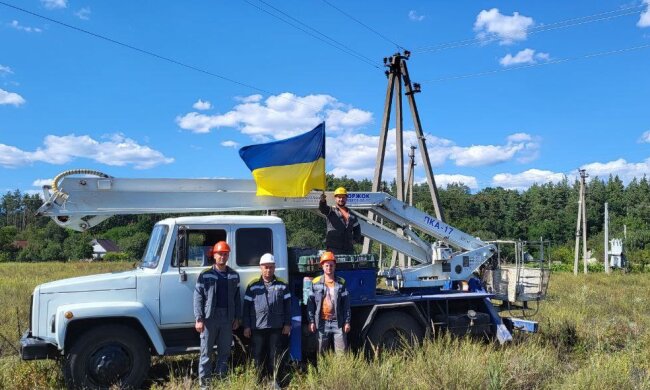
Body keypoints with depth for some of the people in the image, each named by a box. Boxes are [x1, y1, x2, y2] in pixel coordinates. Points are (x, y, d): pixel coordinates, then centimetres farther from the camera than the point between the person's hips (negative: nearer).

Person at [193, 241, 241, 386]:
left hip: (227, 319, 3)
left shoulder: (234, 275, 8)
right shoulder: (205, 275, -3)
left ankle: (222, 377, 24)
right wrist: (199, 319, -12)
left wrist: (237, 318, 8)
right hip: (210, 318, -3)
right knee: (206, 351, 4)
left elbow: (237, 298, 11)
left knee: (225, 351, 12)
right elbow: (198, 298, -6)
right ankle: (204, 380, 12)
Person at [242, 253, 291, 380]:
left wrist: (287, 324, 2)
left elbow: (287, 306, 8)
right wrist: (246, 326, 0)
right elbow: (247, 307, 4)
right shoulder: (253, 285, 3)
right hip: (257, 327, 0)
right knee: (258, 356, 7)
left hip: (277, 327, 0)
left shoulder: (282, 285, 6)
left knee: (275, 356, 7)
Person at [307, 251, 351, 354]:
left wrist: (347, 322, -1)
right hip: (322, 322, 0)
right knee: (322, 352, 11)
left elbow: (346, 304, 3)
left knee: (341, 352, 2)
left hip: (338, 322, 0)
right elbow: (310, 304, 2)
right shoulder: (316, 283, 1)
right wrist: (311, 321, -2)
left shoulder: (341, 283, 3)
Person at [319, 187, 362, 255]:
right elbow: (322, 208, -16)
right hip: (333, 247, -5)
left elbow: (357, 228, 29)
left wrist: (356, 239, 12)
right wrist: (323, 201, -38)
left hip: (348, 248, 5)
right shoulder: (331, 211, 5)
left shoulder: (352, 215, 19)